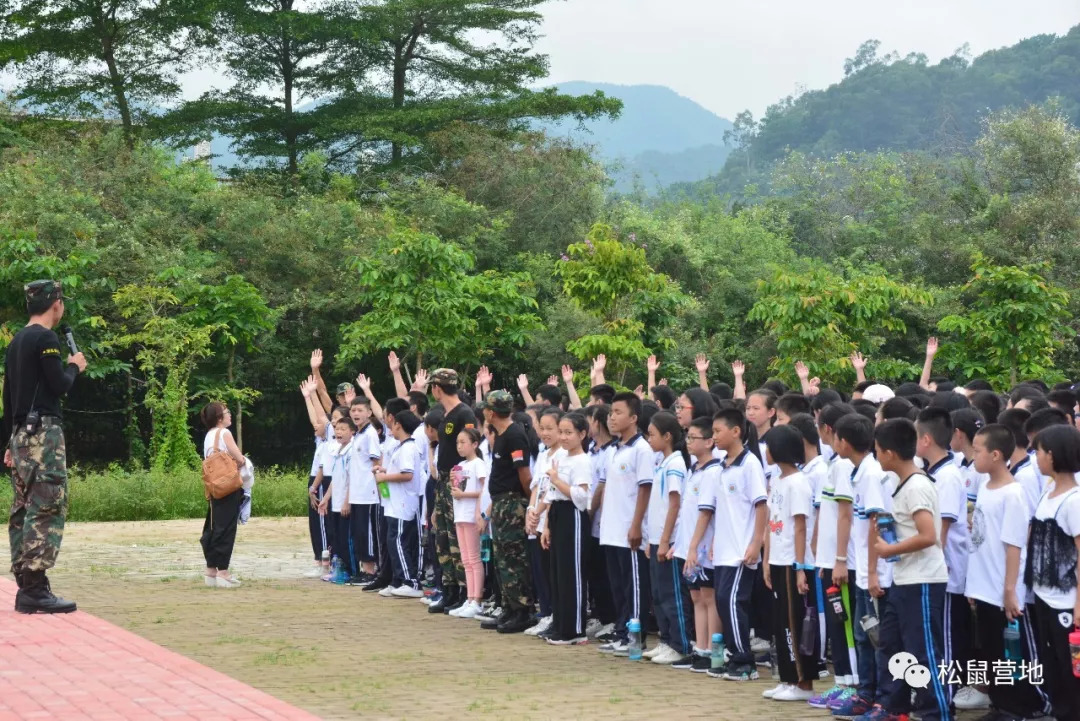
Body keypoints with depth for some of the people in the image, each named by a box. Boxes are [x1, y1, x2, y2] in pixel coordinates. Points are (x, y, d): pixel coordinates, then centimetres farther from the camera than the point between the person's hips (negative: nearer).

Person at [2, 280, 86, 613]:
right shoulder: (46, 339, -10)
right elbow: (59, 385, -15)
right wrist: (74, 366, 5)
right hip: (43, 432, -9)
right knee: (47, 509, -12)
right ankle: (35, 590, -17)